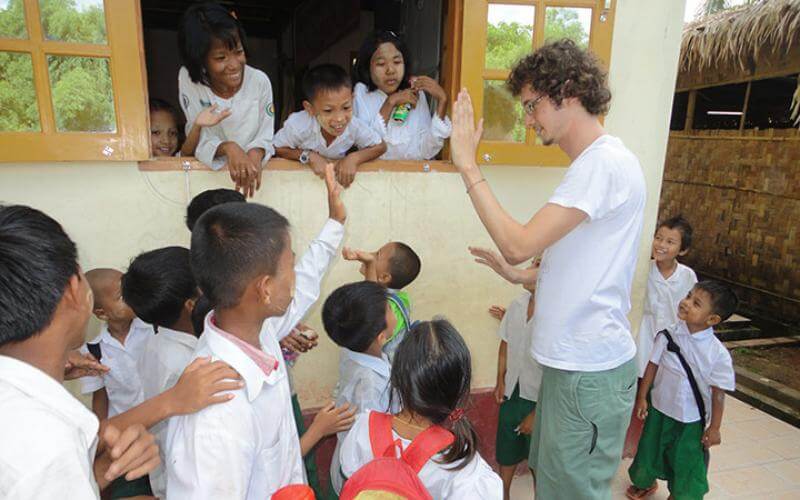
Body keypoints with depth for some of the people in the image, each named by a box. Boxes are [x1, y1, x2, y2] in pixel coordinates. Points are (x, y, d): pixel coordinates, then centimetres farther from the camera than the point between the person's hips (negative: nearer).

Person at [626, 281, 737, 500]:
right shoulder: (668, 335, -14)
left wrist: (714, 427, -6)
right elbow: (653, 366, -4)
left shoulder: (718, 353, -20)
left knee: (687, 461, 16)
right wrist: (642, 398, -2)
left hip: (691, 420, -2)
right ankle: (646, 482, 50)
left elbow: (718, 392, -11)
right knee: (650, 449, 21)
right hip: (659, 409, 2)